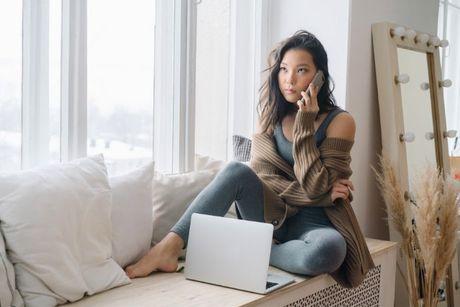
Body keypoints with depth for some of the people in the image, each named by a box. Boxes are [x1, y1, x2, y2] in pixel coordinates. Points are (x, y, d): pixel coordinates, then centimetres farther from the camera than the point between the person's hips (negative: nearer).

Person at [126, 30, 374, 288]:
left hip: (313, 223, -2)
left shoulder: (340, 122, -7)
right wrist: (320, 191, -15)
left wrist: (305, 124, -18)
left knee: (330, 249, -39)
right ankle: (169, 248, -30)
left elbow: (316, 188, -15)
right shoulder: (272, 115, 5)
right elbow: (261, 175, -5)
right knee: (237, 171, -28)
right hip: (274, 215, 3)